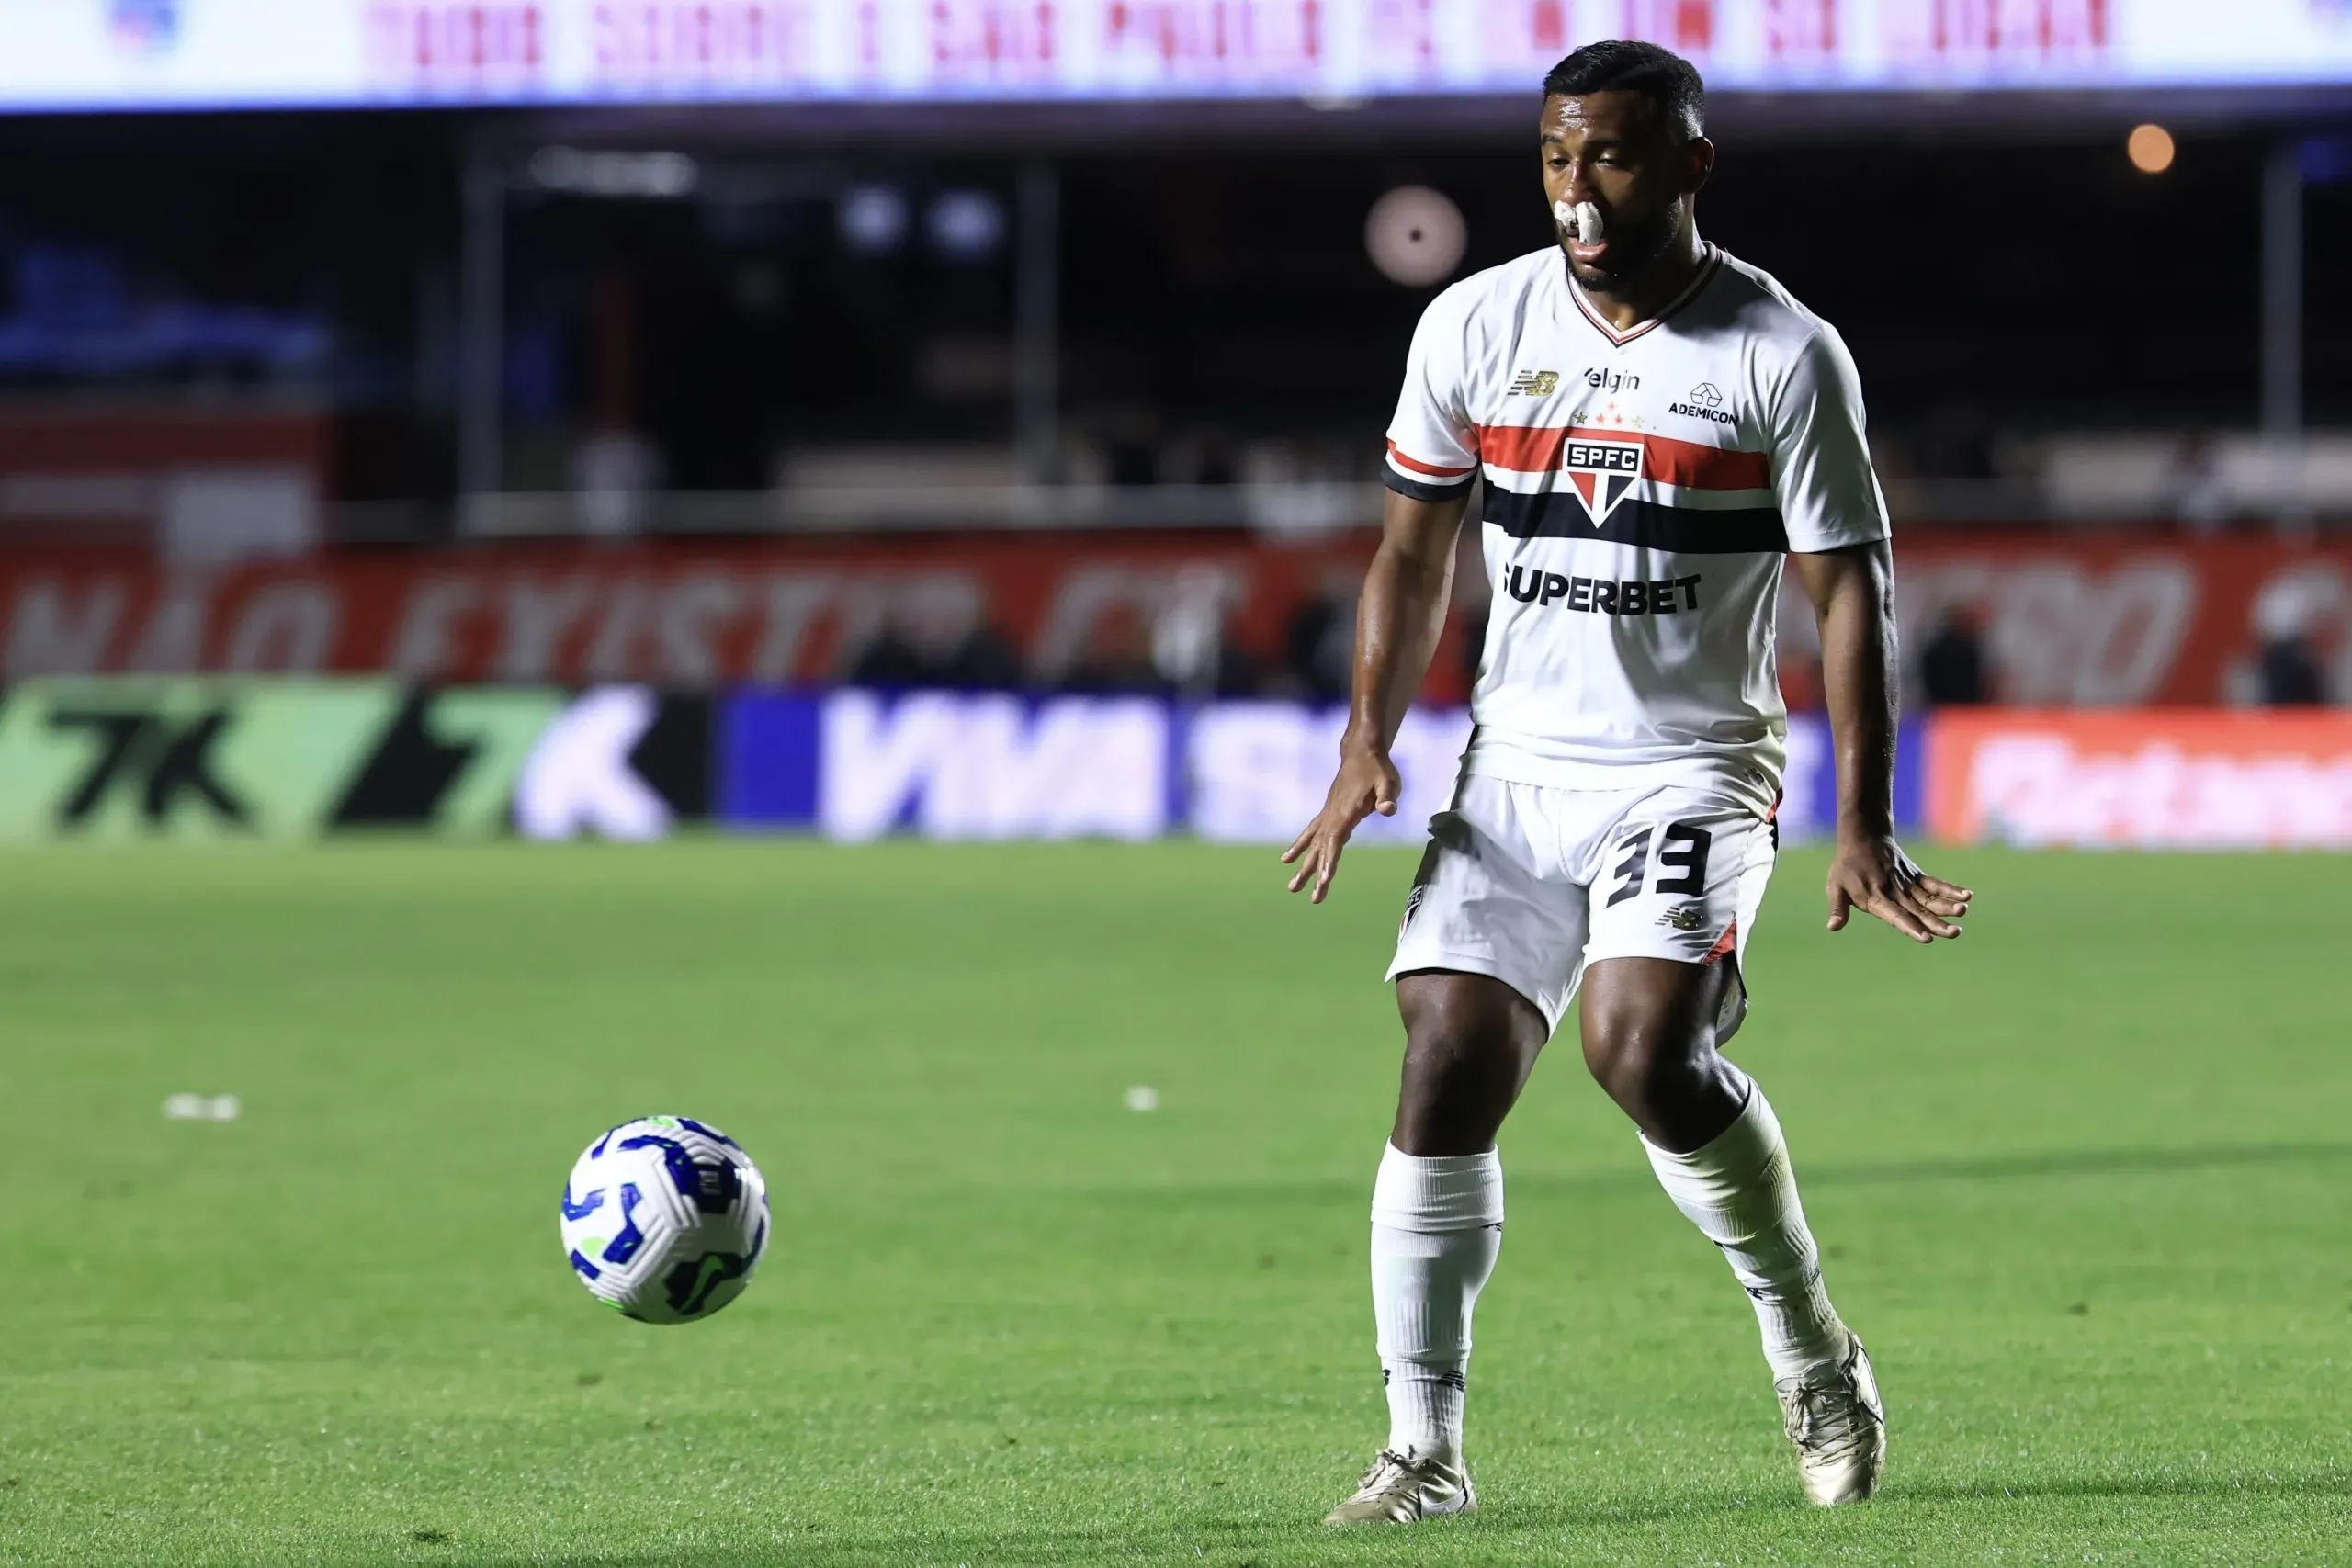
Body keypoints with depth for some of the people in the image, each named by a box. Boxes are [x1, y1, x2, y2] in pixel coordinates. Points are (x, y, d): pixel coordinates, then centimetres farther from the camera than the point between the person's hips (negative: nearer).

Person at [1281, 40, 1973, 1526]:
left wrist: (1865, 822, -10)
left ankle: (1815, 1350, -1)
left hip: (1693, 767, -4)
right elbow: (1415, 551, 14)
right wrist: (1368, 743, 2)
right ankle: (1425, 1449, -3)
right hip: (1517, 765, 4)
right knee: (1447, 1069, -10)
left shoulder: (1785, 356, -6)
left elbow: (1850, 586, -4)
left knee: (1646, 1052, -24)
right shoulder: (1476, 326, 3)